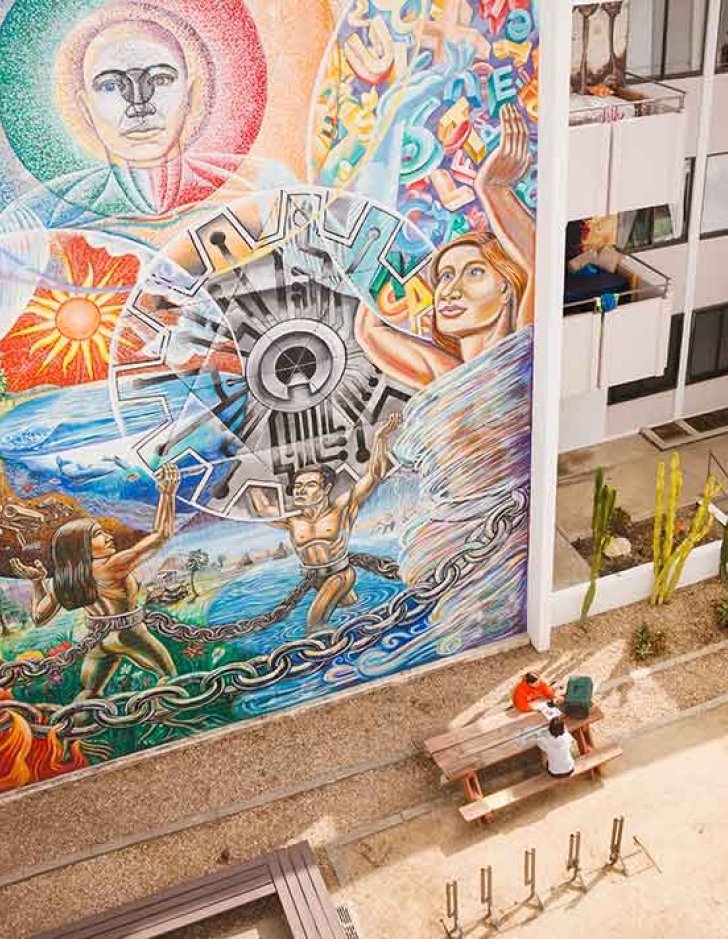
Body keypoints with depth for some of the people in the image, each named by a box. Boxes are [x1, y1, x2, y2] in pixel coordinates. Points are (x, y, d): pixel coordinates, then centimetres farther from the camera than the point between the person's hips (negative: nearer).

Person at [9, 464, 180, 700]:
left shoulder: (62, 580, -7)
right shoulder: (112, 567, -25)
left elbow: (39, 618, 5)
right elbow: (161, 534, -28)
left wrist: (37, 582, 5)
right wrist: (167, 494, -26)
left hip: (95, 642, 6)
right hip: (129, 636, -6)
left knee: (89, 693, 22)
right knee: (169, 676, 16)